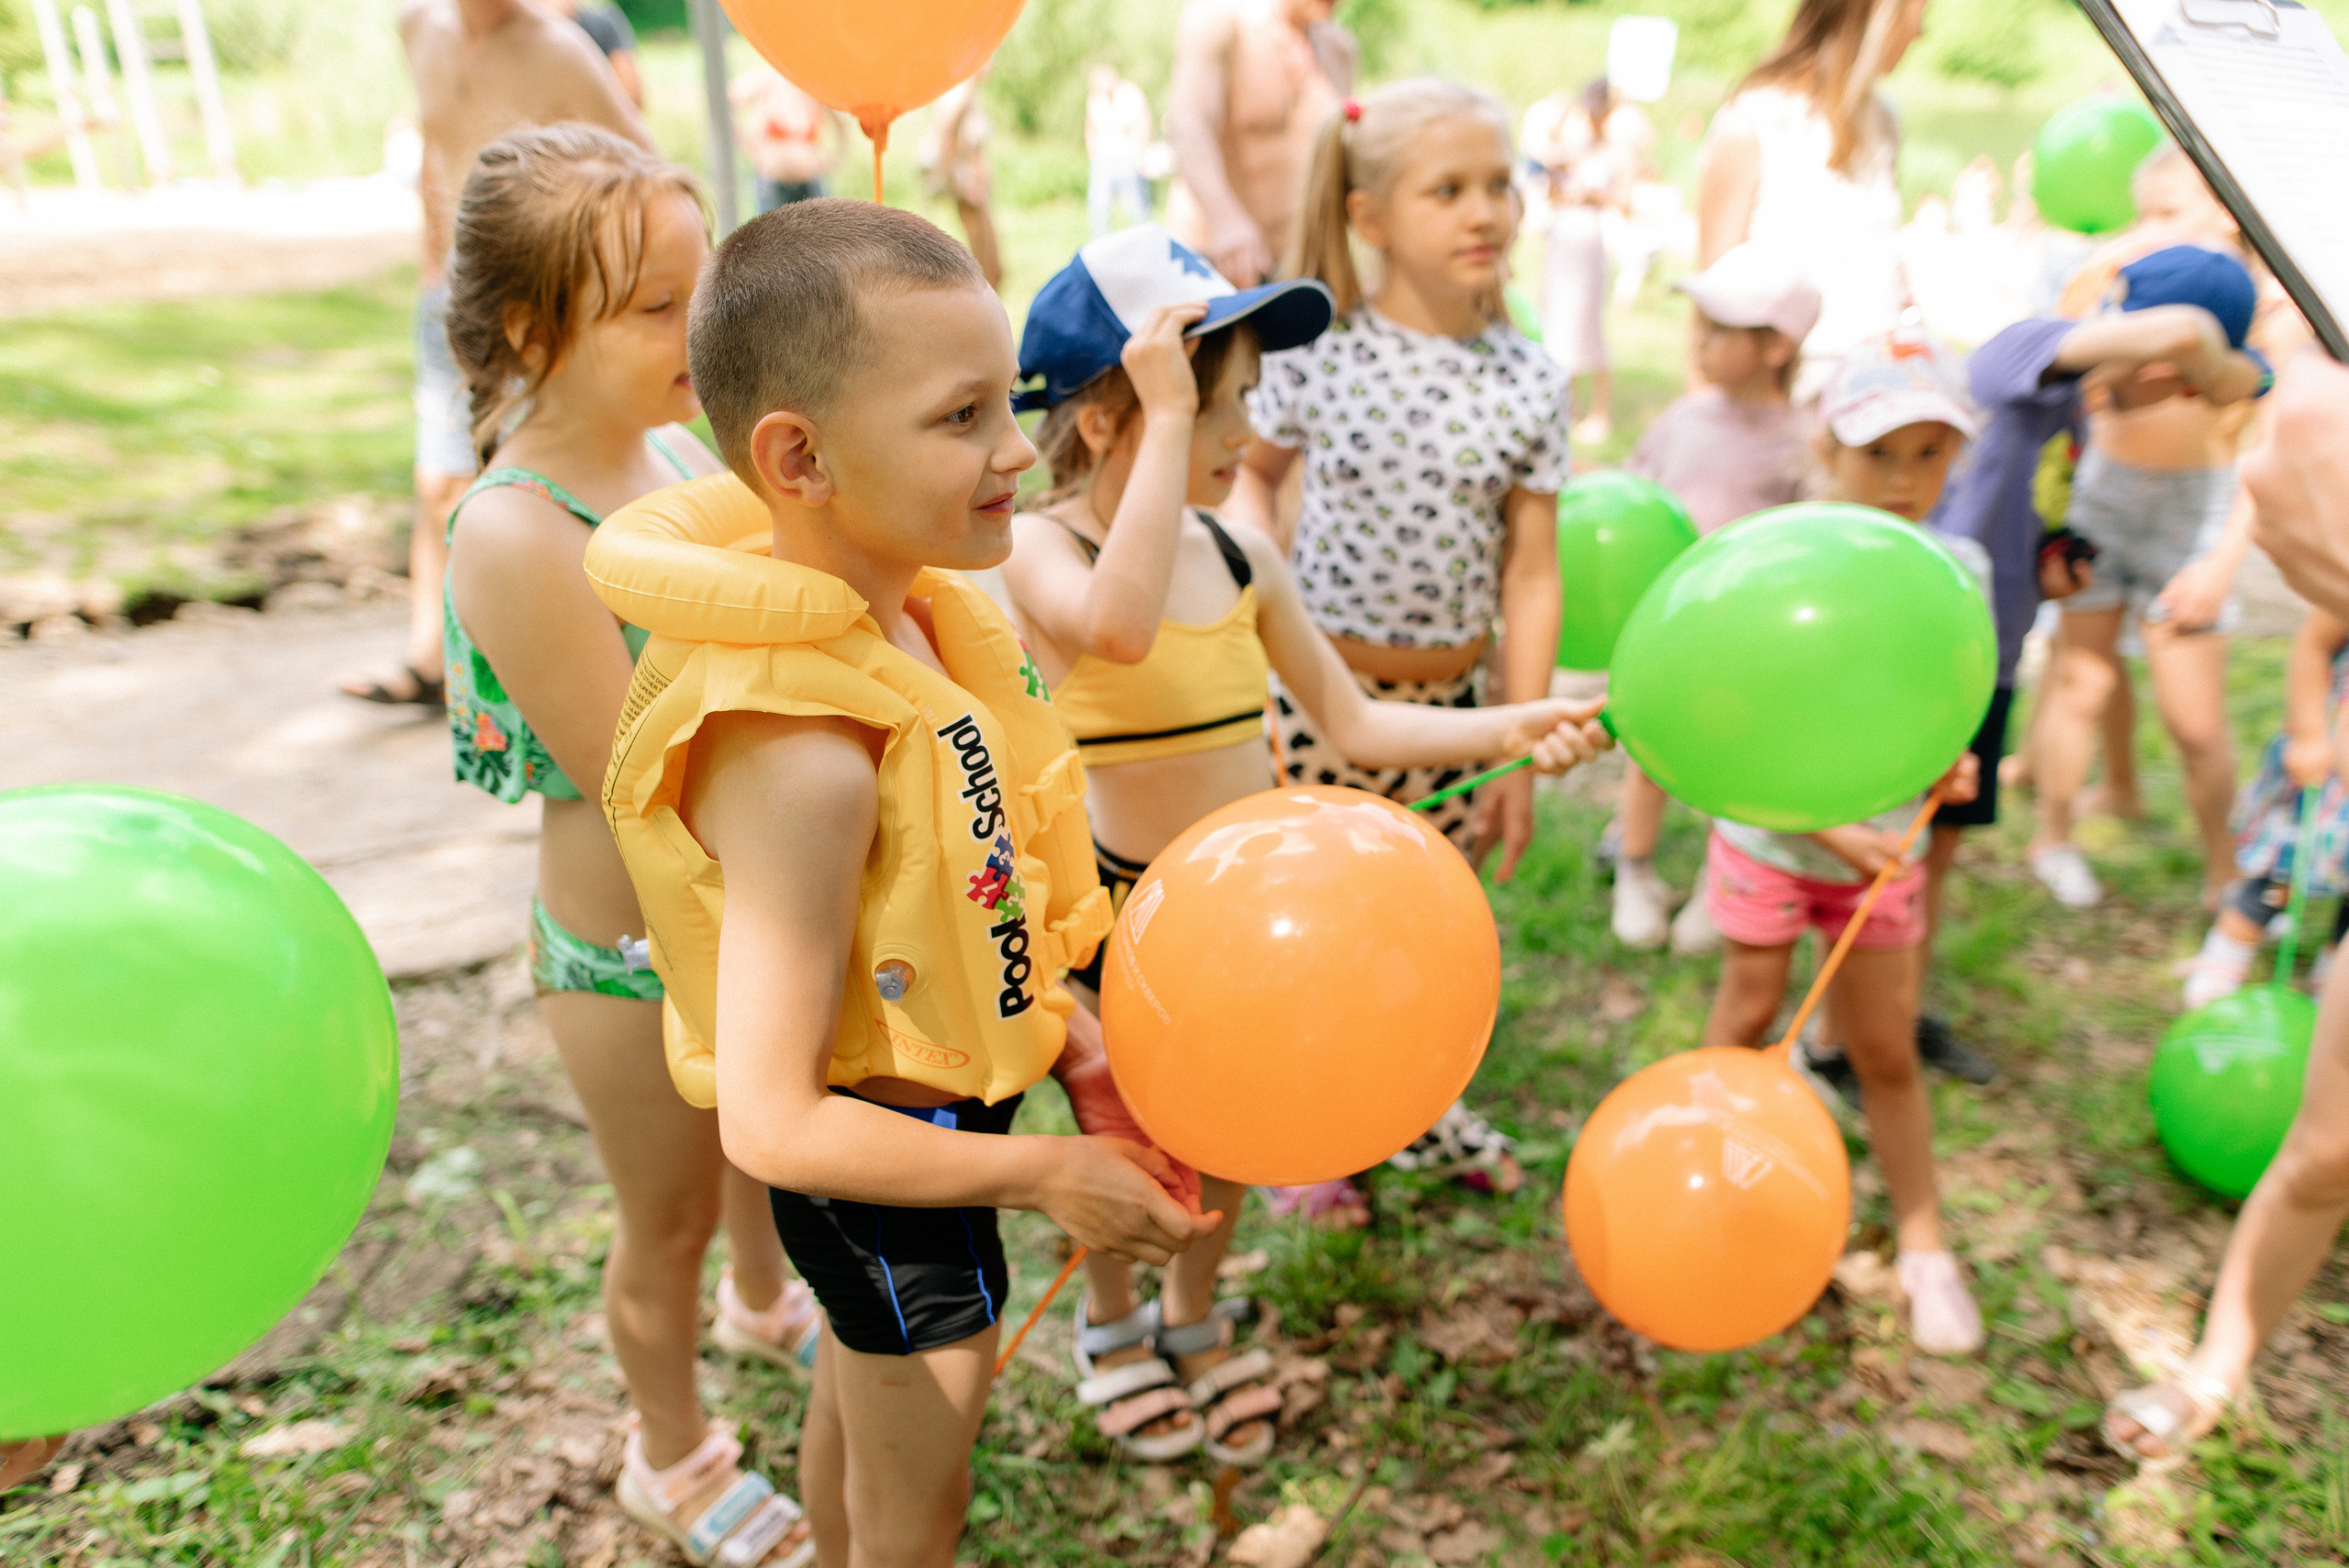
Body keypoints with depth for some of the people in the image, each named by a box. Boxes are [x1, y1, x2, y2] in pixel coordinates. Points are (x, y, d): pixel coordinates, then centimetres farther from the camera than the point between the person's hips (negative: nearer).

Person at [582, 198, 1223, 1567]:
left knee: (862, 1398, 34)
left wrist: (1079, 1054, -1)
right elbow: (775, 1122, -31)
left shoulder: (906, 615, -9)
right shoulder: (798, 756, -36)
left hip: (945, 1098, 8)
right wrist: (1044, 1172, -22)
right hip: (887, 1167, -8)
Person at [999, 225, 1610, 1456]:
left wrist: (1508, 728, -10)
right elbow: (1118, 627, -44)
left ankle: (1194, 1318, 50)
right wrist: (1168, 419, -38)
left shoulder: (1242, 552, -3)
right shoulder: (1041, 547, -19)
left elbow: (1353, 724, 2)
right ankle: (1110, 1322, 48)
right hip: (1120, 906, -4)